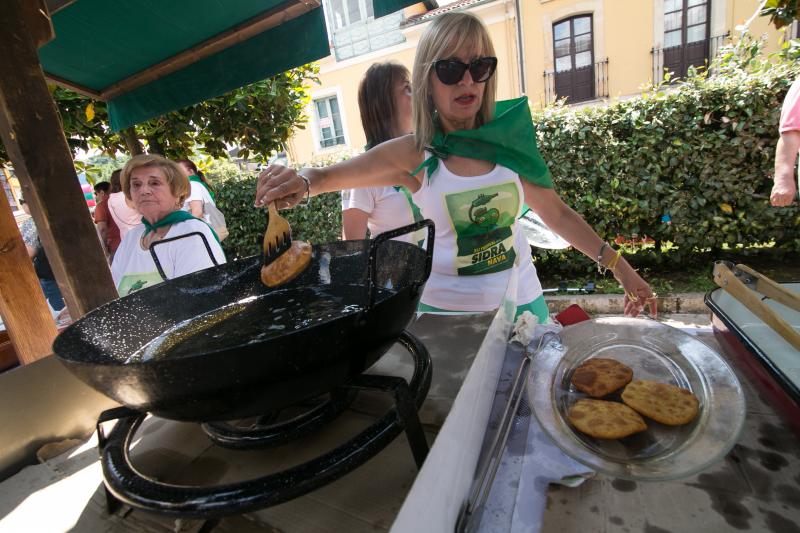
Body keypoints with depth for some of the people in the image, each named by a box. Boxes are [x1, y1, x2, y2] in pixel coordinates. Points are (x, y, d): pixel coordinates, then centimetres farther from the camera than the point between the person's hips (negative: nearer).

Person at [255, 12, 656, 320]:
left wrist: (618, 266, 6)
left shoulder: (510, 137, -3)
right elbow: (329, 175, -11)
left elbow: (558, 214, 6)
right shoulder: (413, 154, -8)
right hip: (445, 310, -2)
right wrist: (301, 182, -34)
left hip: (521, 303, 3)